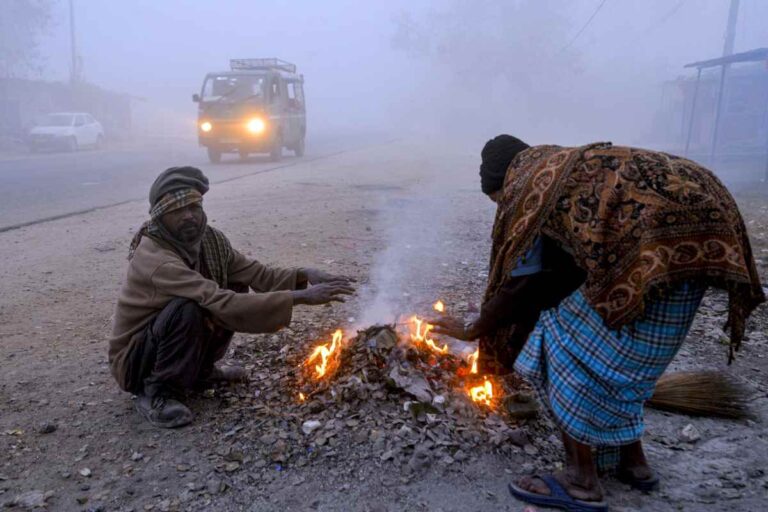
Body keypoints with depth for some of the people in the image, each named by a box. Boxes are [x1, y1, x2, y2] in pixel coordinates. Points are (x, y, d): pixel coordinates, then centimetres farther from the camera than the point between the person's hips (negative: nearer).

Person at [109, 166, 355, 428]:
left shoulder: (209, 238, -9)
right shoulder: (154, 259, -32)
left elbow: (258, 274, -6)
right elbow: (223, 305, -41)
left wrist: (304, 275, -25)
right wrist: (301, 297, -43)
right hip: (134, 358, -7)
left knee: (235, 290, -7)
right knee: (187, 308, -34)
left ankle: (201, 369, 10)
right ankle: (156, 393, -13)